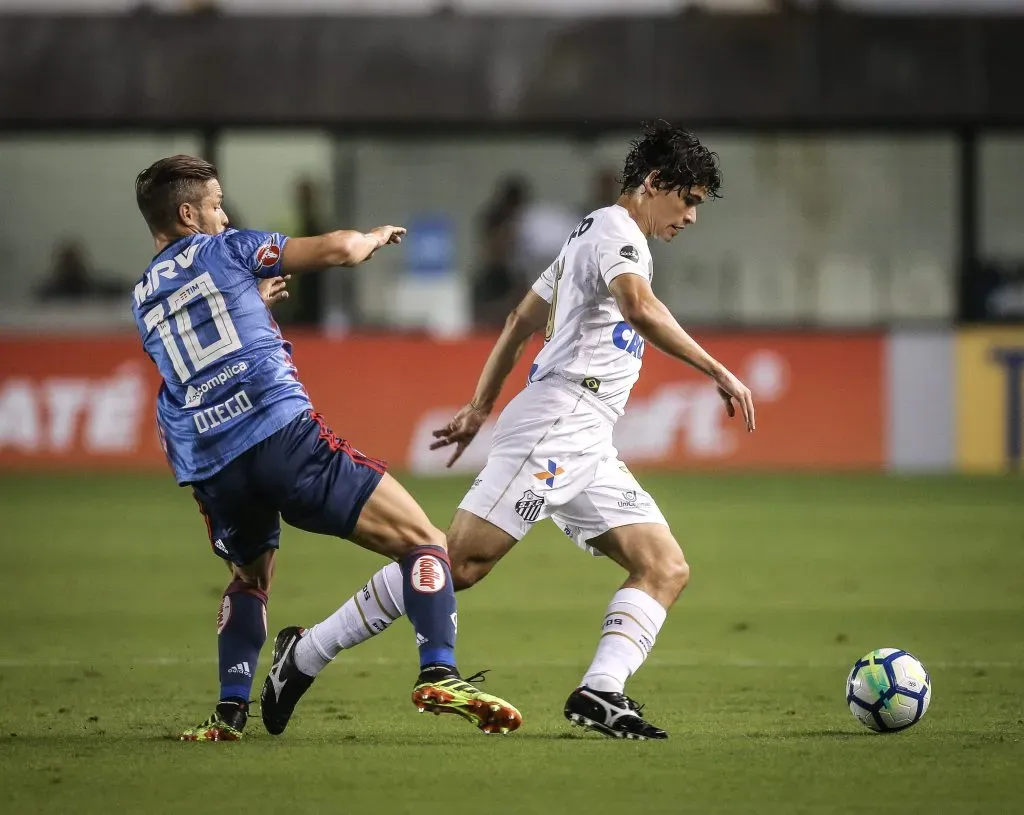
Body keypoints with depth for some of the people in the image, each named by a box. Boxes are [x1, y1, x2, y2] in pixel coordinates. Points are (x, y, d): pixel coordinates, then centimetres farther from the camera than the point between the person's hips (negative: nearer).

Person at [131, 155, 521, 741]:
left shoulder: (144, 302, 23)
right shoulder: (223, 250, 7)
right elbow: (338, 249, 2)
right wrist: (376, 237, 23)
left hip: (208, 468, 6)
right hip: (282, 434, -6)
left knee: (250, 579, 33)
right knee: (422, 541, -5)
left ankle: (230, 711, 17)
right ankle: (439, 675, -25)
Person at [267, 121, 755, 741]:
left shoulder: (591, 236, 26)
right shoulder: (617, 231, -5)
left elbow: (522, 322, 31)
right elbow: (638, 306, -26)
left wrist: (482, 406, 35)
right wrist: (717, 370, -27)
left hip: (585, 450, 10)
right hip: (556, 426, -10)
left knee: (667, 569, -2)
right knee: (461, 562, -15)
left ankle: (600, 692, -18)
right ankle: (310, 649, -11)